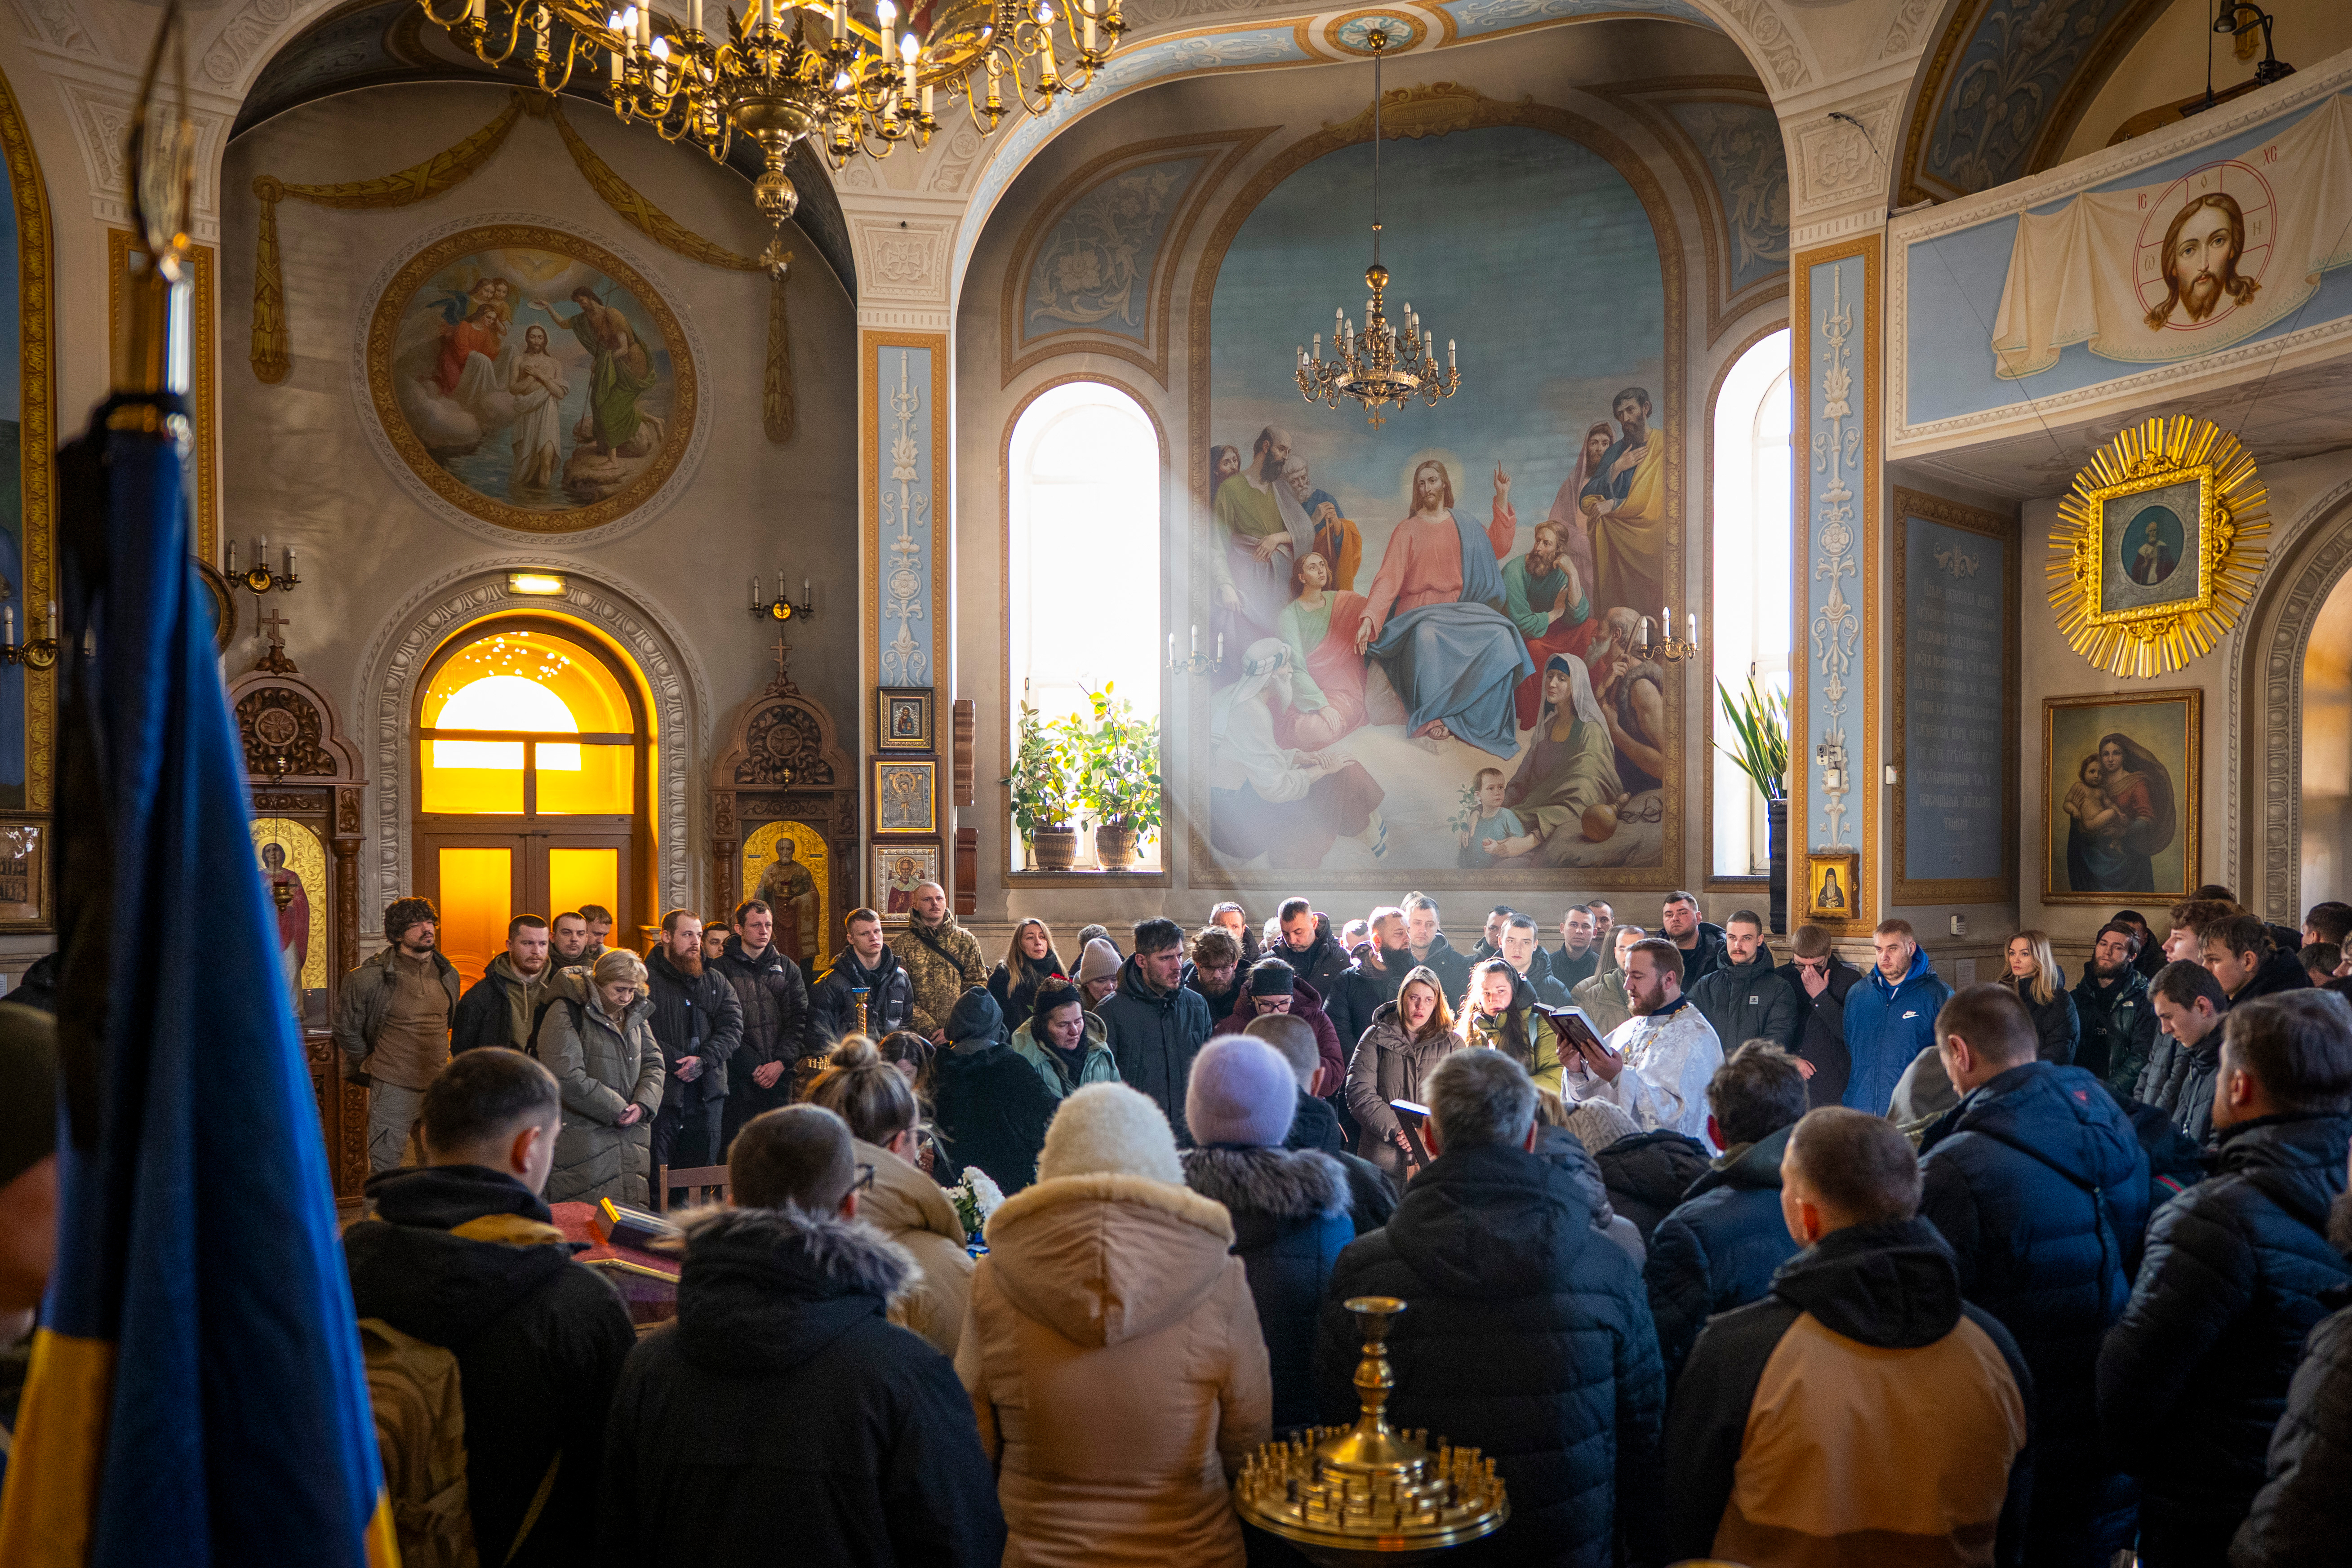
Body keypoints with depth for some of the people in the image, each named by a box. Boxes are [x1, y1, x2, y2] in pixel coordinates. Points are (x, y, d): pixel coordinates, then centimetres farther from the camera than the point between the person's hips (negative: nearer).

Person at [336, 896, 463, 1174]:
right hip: (393, 1088, -4)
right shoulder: (371, 977, -9)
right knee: (385, 1170, 1)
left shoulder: (448, 974, 7)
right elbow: (346, 1029, 2)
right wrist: (370, 1065, 5)